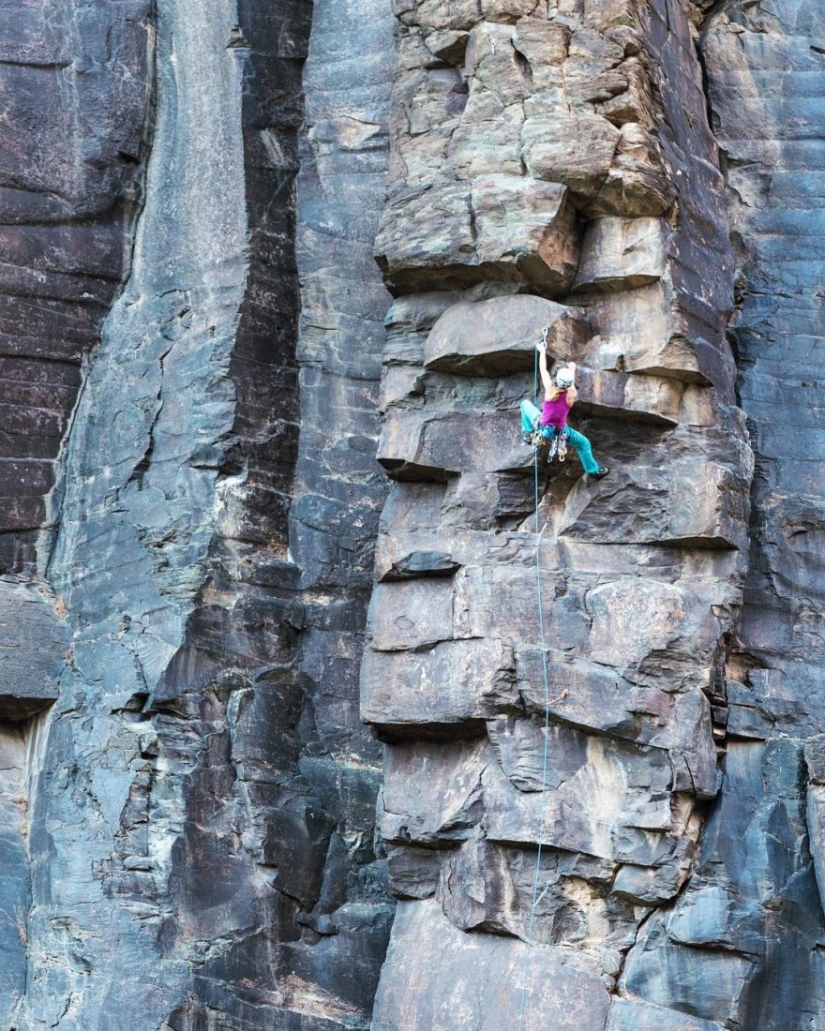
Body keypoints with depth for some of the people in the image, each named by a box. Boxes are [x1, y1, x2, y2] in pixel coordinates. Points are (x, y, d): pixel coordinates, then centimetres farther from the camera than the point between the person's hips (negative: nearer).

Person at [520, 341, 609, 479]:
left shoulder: (550, 388, -26)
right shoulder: (572, 394, -21)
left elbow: (543, 369, -11)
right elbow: (571, 381, 4)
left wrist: (542, 351, 5)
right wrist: (572, 370, 26)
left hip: (542, 427, 0)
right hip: (559, 431, 0)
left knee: (525, 404, 24)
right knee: (584, 443, 25)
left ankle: (528, 434, 25)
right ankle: (593, 471, 34)